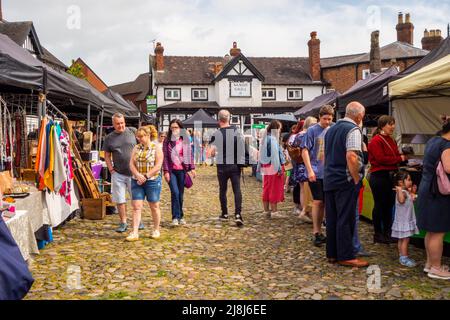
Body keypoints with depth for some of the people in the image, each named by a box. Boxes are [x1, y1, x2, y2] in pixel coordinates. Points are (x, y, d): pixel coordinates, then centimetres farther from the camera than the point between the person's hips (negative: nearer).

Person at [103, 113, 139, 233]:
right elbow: (107, 156, 10)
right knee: (120, 200, 7)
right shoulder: (109, 138, 4)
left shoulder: (133, 132, -1)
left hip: (133, 172, -1)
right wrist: (111, 169, -2)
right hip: (118, 174, 1)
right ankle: (123, 222, 19)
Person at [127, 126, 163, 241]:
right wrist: (138, 175, -15)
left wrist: (146, 176, -16)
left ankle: (156, 230, 22)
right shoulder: (136, 148, 9)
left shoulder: (157, 147, -5)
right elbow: (132, 164, 3)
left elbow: (158, 166, -12)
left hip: (152, 181, -4)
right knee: (136, 206, -3)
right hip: (137, 181, 4)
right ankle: (135, 233, -3)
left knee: (154, 206, 7)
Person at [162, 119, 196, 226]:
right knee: (175, 192, -14)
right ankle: (175, 217, -8)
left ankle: (180, 216, 20)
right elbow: (165, 157, -1)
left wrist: (192, 168, 1)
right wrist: (166, 171, -8)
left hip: (182, 170, 2)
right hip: (171, 170, -2)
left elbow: (190, 154, 8)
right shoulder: (167, 141, 3)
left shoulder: (186, 140, 7)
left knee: (181, 194, 8)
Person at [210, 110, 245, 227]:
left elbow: (212, 153, -12)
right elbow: (242, 147, 2)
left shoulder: (216, 134, -9)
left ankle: (224, 214, 21)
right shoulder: (237, 131, 0)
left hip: (222, 166, -2)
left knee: (223, 190, 13)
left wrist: (215, 154, 9)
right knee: (237, 190, 1)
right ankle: (238, 214, -11)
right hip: (235, 165, 2)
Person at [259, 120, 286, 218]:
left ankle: (266, 210, 17)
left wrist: (260, 166, 15)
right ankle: (274, 211, 2)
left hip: (266, 167, 9)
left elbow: (262, 154, 13)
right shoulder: (273, 139, -16)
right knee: (275, 189, -2)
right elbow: (275, 155, -20)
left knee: (267, 189, 11)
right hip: (274, 167, -8)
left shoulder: (265, 138, 11)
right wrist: (279, 168, -19)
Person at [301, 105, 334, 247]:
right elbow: (305, 151, -6)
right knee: (318, 202, -5)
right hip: (316, 173, -4)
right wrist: (310, 170, -13)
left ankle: (319, 231, 20)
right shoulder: (312, 130, -5)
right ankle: (316, 232, 3)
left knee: (324, 203, 9)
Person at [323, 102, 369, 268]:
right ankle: (346, 256, 5)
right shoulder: (353, 129, -11)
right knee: (345, 219, -2)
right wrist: (357, 180, -15)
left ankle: (332, 254, 19)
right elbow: (351, 157, -22)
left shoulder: (331, 129, 15)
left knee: (332, 218, 12)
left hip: (329, 179, 8)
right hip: (345, 181, -8)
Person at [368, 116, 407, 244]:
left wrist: (403, 157, -5)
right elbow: (381, 159, -19)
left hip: (390, 176, 9)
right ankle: (377, 234, 10)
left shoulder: (391, 140, 15)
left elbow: (396, 155, 16)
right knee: (379, 205, 0)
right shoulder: (376, 141, -12)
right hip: (379, 176, -8)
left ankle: (387, 232, 24)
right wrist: (399, 159, -13)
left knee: (389, 204, 13)